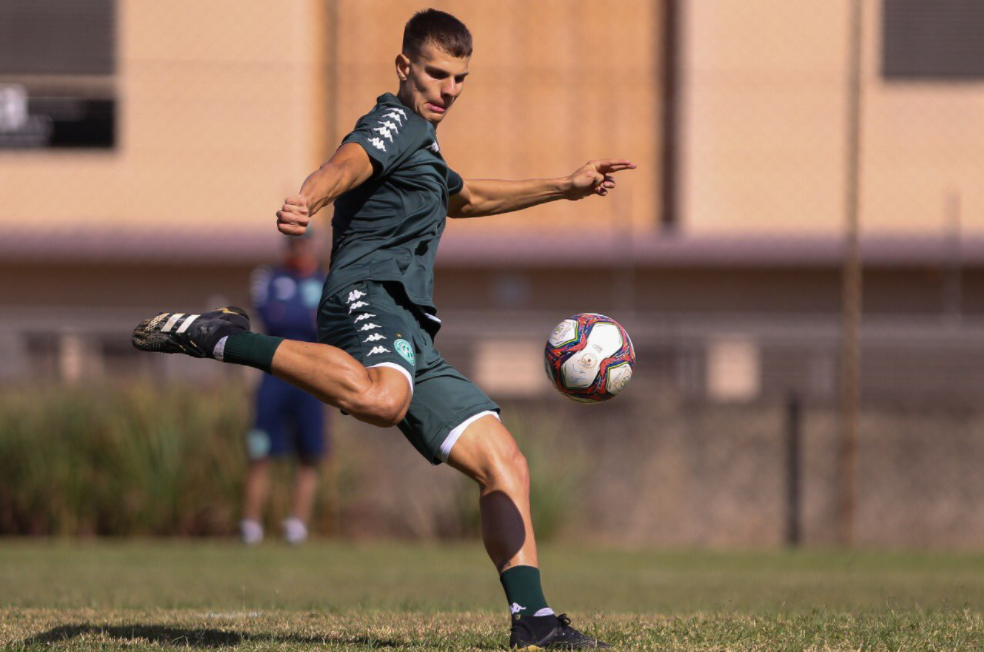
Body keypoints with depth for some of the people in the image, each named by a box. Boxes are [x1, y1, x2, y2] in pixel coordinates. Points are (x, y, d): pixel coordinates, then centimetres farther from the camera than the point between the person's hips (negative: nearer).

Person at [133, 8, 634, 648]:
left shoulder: (422, 147, 33)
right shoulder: (396, 123, 2)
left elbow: (466, 197, 54)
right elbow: (350, 163, -21)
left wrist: (565, 187, 55)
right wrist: (309, 199, -44)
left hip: (410, 333, 9)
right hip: (368, 291, -9)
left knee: (503, 462, 2)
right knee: (381, 398, -43)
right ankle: (223, 338, -29)